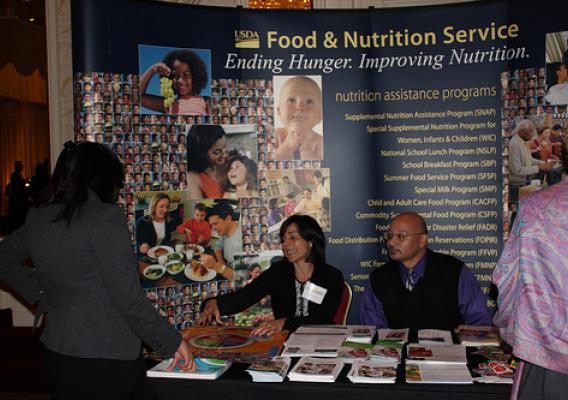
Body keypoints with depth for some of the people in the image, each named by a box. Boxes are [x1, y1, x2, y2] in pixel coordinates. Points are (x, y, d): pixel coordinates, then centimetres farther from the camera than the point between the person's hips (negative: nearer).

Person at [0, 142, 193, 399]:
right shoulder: (105, 218, -18)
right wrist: (172, 342, -11)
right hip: (107, 358, -7)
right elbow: (128, 298, -20)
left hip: (56, 354, 7)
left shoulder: (37, 219, 3)